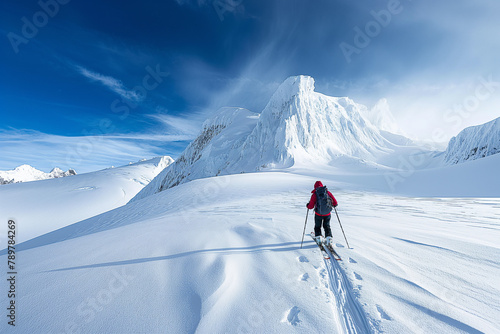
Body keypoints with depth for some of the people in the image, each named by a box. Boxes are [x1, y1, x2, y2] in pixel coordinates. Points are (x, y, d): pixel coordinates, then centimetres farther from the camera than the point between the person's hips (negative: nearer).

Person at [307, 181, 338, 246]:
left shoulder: (314, 194, -10)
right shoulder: (328, 192, -3)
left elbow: (311, 206, -10)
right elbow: (335, 203, 1)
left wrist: (307, 205, 11)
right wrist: (334, 205, 23)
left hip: (318, 214, -2)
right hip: (327, 214, 2)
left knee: (317, 226, 21)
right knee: (327, 226, 23)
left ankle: (318, 238, 14)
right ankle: (328, 238, 12)